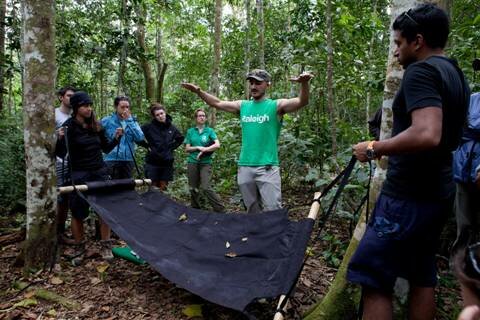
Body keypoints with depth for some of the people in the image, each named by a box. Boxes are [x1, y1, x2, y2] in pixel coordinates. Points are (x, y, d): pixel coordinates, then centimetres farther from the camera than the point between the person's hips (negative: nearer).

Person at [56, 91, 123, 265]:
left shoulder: (96, 126, 5)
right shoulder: (69, 126, -8)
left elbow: (106, 149, 13)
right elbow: (61, 154, -9)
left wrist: (116, 138, -2)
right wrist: (60, 139, -27)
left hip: (100, 172, 4)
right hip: (79, 175, -4)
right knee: (78, 213, 5)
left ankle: (106, 246, 14)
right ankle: (79, 249, 22)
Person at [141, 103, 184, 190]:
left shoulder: (171, 128, 3)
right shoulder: (148, 127, -9)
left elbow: (180, 138, 20)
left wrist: (172, 147, 8)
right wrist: (147, 145, -7)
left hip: (167, 163, 3)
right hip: (152, 162, -3)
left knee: (163, 188, 9)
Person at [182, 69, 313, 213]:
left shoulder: (276, 106, -1)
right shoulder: (243, 106, 12)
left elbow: (302, 101, -15)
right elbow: (217, 103, 17)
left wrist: (304, 83, -35)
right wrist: (199, 91, 6)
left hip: (267, 167, -4)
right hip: (244, 167, 5)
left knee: (273, 211, -7)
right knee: (252, 211, 14)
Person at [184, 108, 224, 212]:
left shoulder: (209, 130, 3)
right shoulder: (190, 131, 8)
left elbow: (217, 145, -10)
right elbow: (187, 148, 5)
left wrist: (204, 150, -13)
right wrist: (198, 147, -10)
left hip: (206, 163, -3)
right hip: (192, 162, 3)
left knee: (205, 187, -15)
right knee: (193, 188, 8)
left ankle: (220, 209, -8)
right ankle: (195, 209, 26)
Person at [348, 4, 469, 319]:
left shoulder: (421, 70, -15)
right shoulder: (456, 74, 15)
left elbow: (427, 135, -31)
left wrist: (375, 148, -18)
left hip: (410, 196, -10)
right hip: (437, 192, 10)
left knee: (374, 280, -4)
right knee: (422, 276, 17)